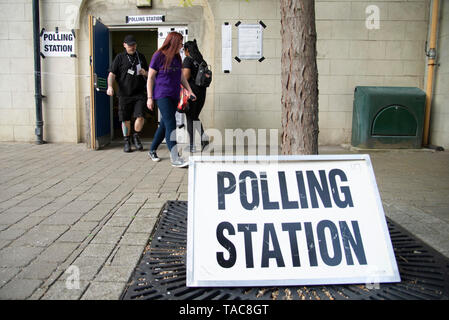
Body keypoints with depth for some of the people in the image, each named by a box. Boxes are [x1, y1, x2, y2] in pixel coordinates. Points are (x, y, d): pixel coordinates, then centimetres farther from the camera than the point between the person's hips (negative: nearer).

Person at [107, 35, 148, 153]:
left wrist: (145, 73, 0)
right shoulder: (120, 57, 4)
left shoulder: (141, 57, 14)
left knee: (140, 117, -11)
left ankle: (136, 137, 14)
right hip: (125, 94, -1)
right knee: (125, 120, 3)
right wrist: (110, 86, -20)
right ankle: (127, 142, 19)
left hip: (139, 94, 2)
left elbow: (149, 73, 24)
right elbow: (112, 74, -2)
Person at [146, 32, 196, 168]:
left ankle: (152, 150, 27)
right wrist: (150, 98, -8)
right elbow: (150, 78, -4)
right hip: (162, 95, -7)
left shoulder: (177, 57, 14)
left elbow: (181, 76, 22)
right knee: (171, 124, -16)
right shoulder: (158, 56, -5)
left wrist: (190, 90, 12)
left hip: (174, 96, 7)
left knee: (165, 125, 11)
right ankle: (175, 158, -19)